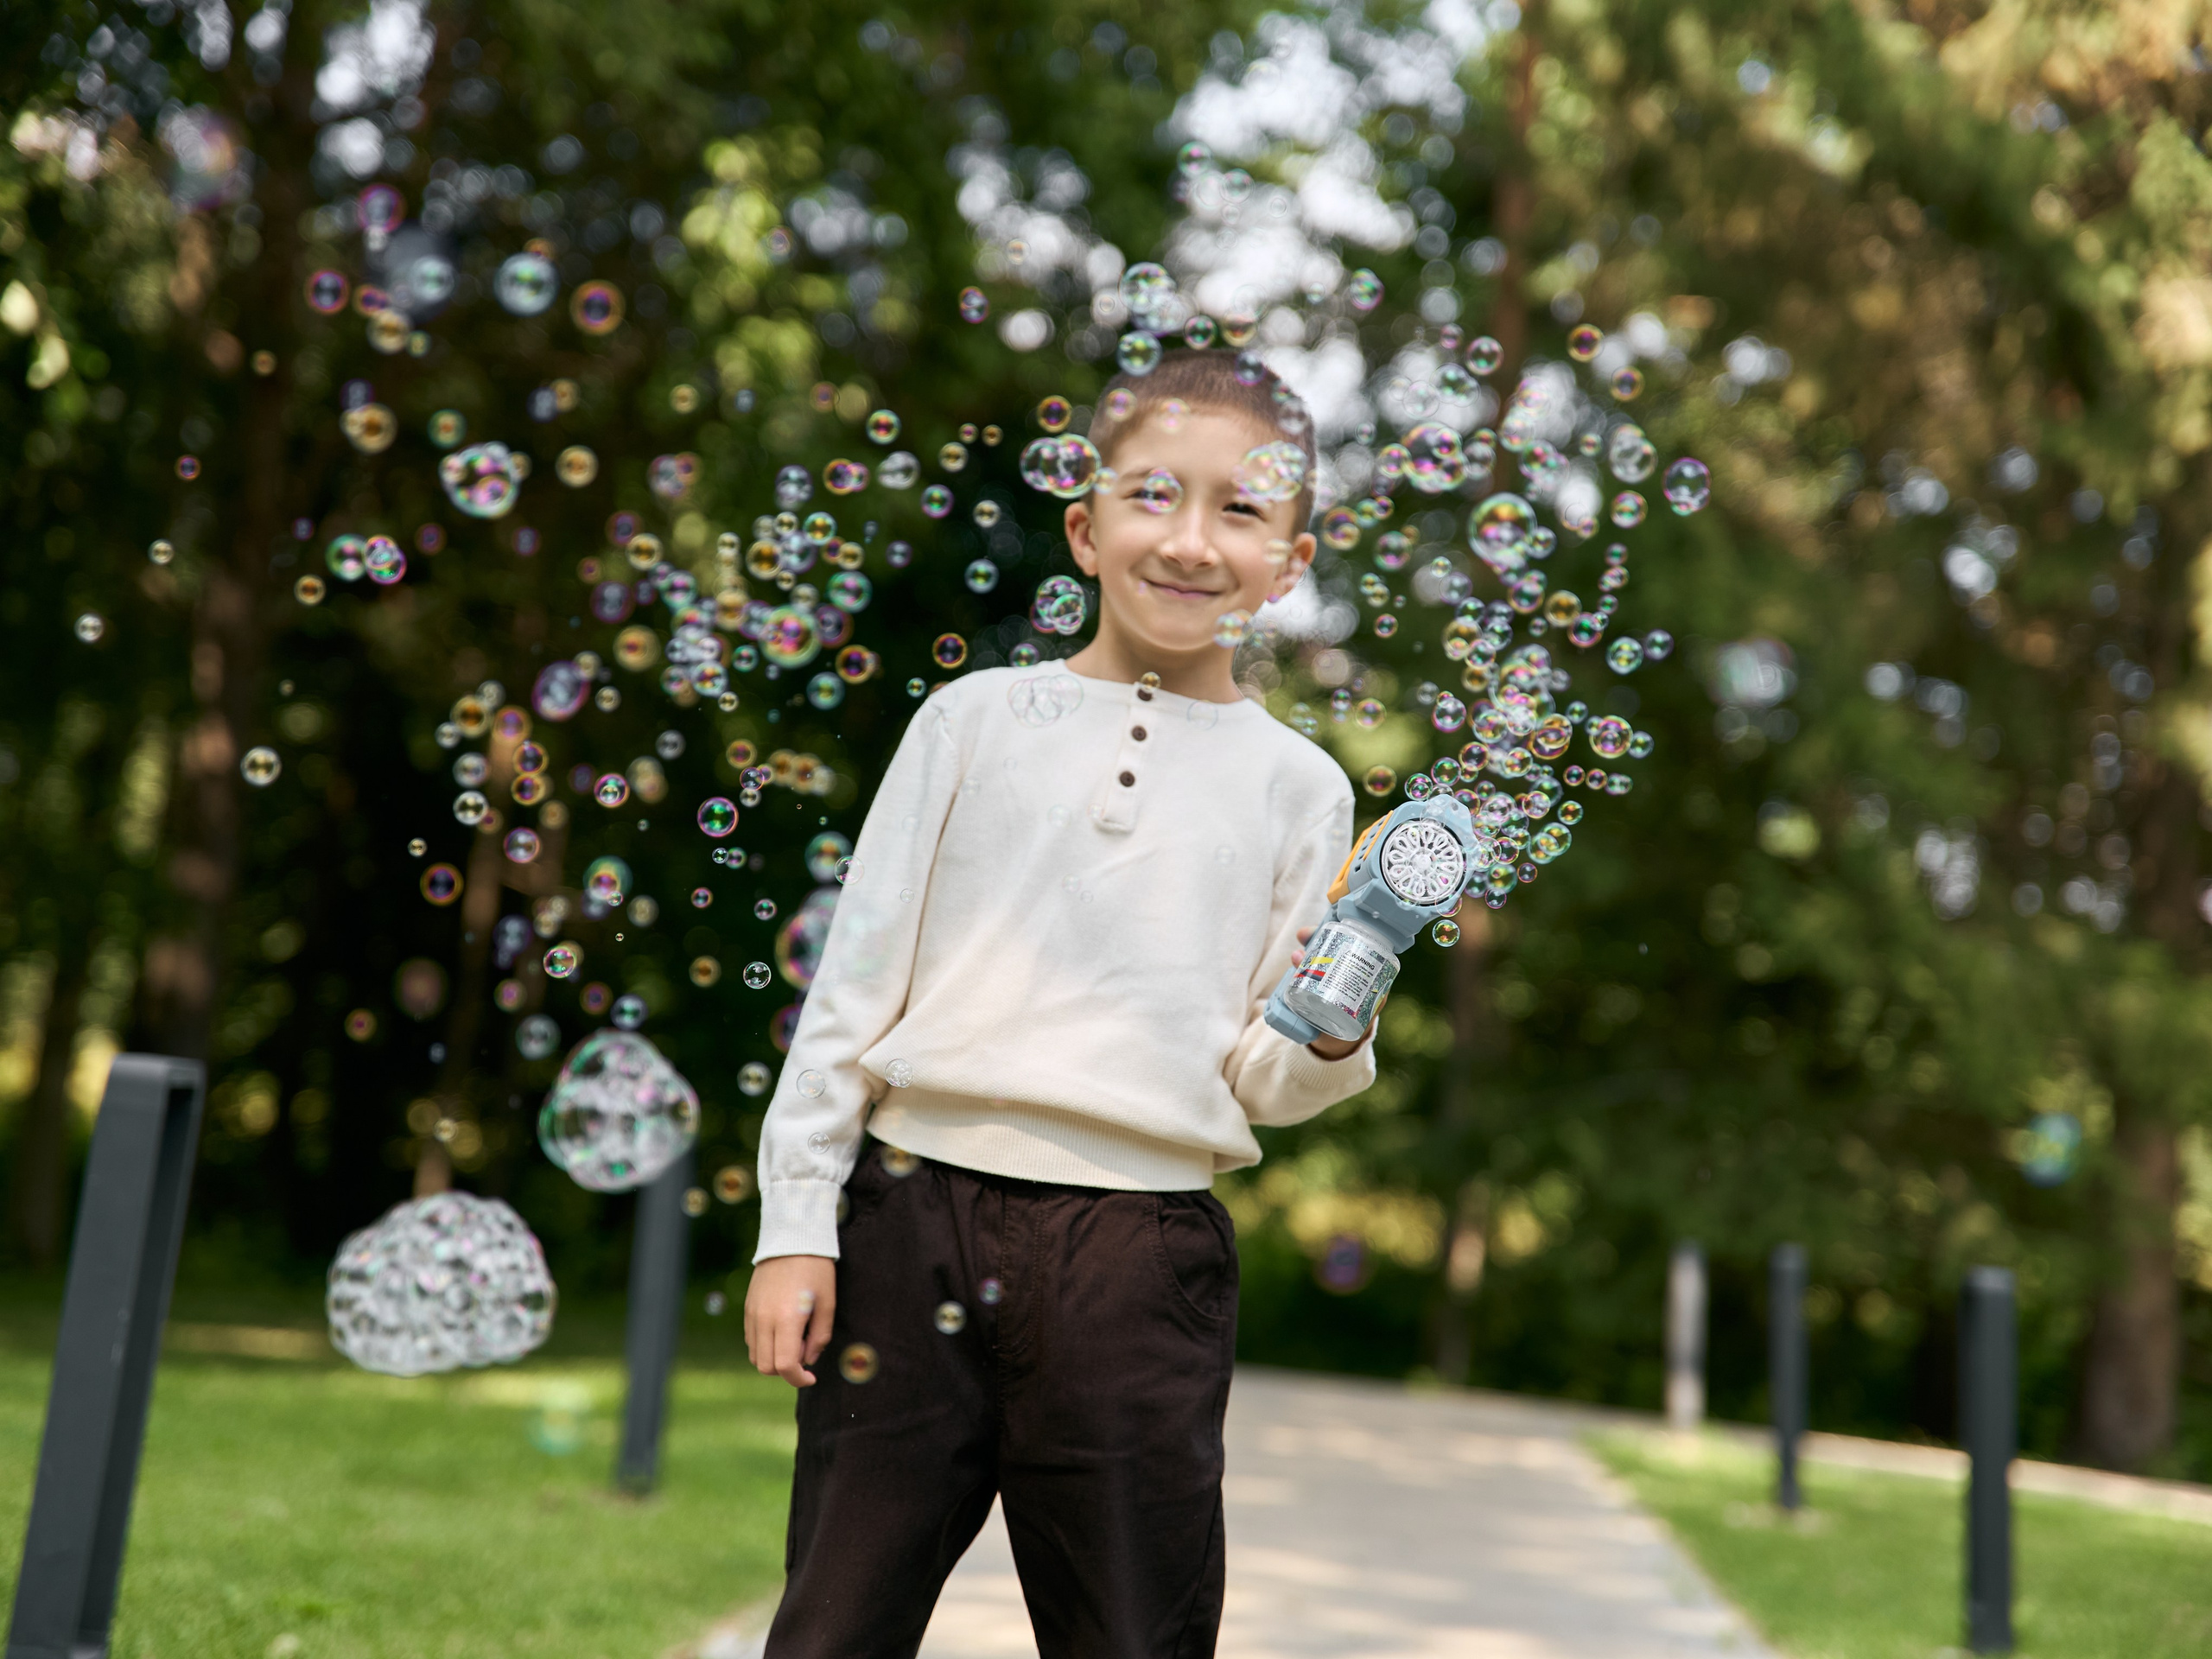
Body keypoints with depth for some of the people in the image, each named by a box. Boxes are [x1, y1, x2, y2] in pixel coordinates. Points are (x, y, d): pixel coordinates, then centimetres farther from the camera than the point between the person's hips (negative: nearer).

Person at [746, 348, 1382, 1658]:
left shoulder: (1299, 787, 8)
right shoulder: (978, 720, 5)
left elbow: (1262, 1085, 8)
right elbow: (858, 981, 6)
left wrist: (1331, 1031, -14)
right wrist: (796, 1226, 1)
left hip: (1143, 1263, 1)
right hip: (915, 1215, 0)